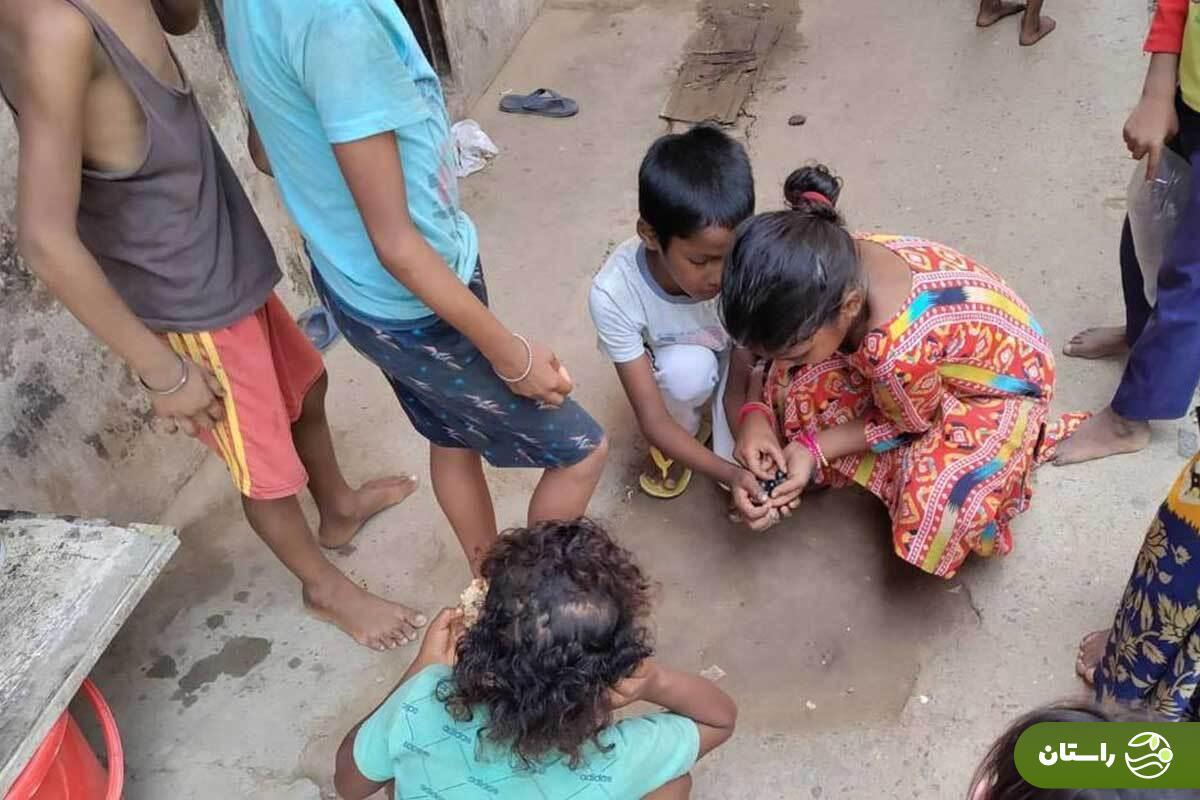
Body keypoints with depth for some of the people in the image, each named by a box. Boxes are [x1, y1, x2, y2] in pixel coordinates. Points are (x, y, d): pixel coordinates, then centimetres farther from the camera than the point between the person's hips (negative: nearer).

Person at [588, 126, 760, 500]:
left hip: (735, 363, 0)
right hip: (670, 368, 1)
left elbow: (741, 382, -24)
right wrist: (731, 474, -46)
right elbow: (653, 421, -32)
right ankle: (690, 426, -2)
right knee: (688, 368, -35)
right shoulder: (614, 294, -36)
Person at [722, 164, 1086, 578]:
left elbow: (912, 422, -21)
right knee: (793, 388, -17)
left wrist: (814, 448, -19)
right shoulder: (835, 269, -28)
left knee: (932, 521, -25)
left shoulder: (900, 350, -45)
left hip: (999, 381, -5)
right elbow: (772, 338, -8)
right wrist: (756, 413, -23)